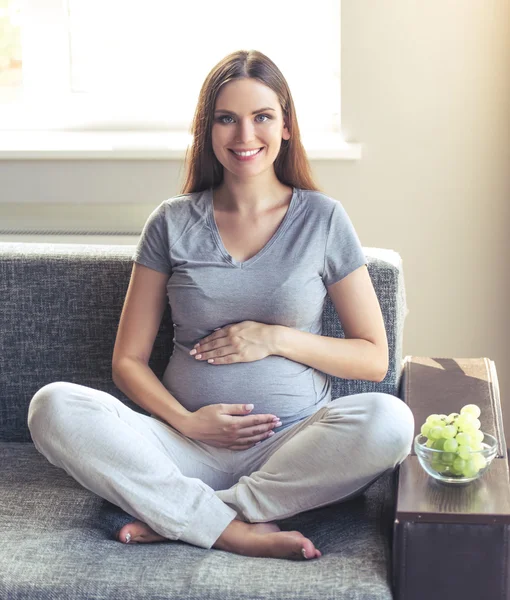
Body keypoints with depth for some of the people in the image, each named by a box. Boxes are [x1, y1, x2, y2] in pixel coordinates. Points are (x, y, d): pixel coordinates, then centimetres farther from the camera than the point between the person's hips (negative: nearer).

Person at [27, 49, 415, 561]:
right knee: (54, 408, -24)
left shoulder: (323, 219, 6)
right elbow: (128, 360, 7)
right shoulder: (173, 223, 7)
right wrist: (185, 421, -11)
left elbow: (374, 359, 7)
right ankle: (238, 531, -27)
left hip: (292, 446, 0)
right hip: (190, 448, 1)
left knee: (389, 421, -31)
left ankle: (177, 517, -23)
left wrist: (276, 338, -6)